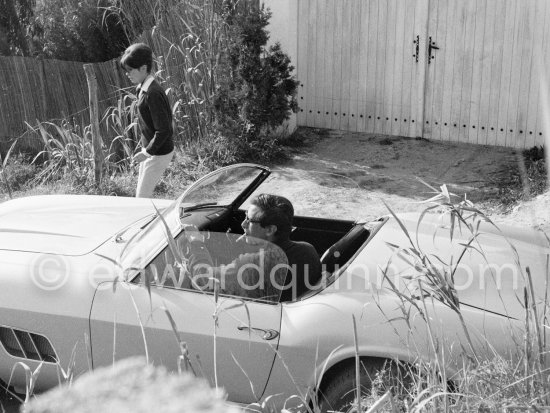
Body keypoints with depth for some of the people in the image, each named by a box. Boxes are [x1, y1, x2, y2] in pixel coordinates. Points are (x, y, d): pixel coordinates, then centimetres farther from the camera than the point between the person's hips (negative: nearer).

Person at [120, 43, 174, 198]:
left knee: (142, 197, -2)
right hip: (149, 149, 10)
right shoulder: (142, 89, 4)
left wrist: (147, 153, -18)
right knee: (140, 193, 16)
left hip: (158, 154, -10)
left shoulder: (153, 93, -25)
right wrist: (145, 150, 13)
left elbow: (164, 131, -26)